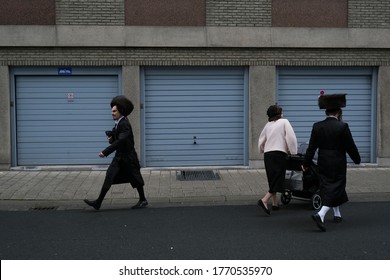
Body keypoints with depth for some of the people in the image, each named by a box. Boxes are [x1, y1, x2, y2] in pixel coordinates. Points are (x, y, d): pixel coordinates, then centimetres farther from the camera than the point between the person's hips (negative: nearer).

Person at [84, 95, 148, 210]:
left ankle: (143, 200, 26)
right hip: (119, 156, 8)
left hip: (128, 156, -8)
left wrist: (105, 152, -34)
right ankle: (98, 202, 0)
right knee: (109, 177, 1)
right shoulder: (118, 123, 8)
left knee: (135, 178, 7)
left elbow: (120, 141, -31)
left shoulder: (125, 124, -21)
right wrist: (111, 138, -5)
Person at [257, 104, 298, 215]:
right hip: (279, 153, -6)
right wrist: (293, 152, 3)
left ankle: (275, 203, 23)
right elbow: (291, 137, -7)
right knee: (278, 179, -5)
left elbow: (261, 140, 15)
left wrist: (262, 150, 32)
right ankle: (264, 201, -20)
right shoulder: (284, 122, 1)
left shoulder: (268, 125, 13)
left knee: (272, 180, 16)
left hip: (267, 154, 6)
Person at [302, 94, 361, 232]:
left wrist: (306, 164, 6)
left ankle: (337, 214, 33)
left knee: (327, 188, 18)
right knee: (336, 188, 0)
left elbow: (311, 147, -2)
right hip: (338, 165, -5)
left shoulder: (317, 126, -3)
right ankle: (320, 215, -18)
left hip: (323, 164, 5)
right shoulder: (343, 126, -12)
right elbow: (350, 146, -6)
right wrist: (357, 159, 10)